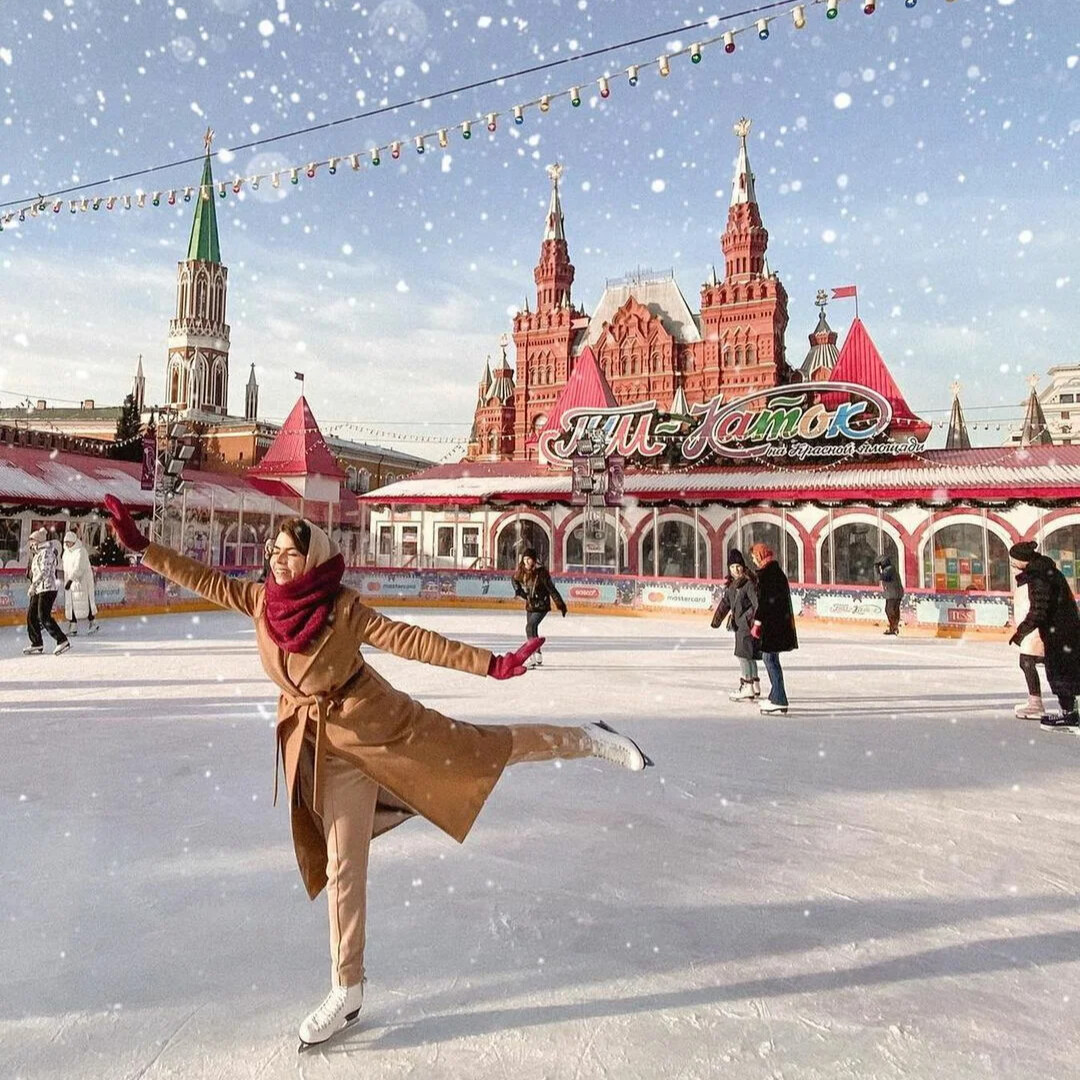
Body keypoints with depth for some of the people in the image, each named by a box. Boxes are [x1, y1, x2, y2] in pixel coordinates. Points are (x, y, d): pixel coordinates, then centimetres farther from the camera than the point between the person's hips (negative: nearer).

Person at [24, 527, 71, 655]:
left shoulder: (46, 552, -11)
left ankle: (62, 641, -13)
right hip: (39, 590, 10)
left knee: (44, 616, -14)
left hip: (47, 589, -10)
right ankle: (37, 644, 16)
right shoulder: (38, 554, 20)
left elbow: (44, 571, -20)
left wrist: (33, 585, -20)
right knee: (31, 615, 9)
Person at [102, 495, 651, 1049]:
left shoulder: (342, 606, -19)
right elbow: (204, 579, 5)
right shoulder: (261, 599, -4)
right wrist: (139, 544, 0)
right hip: (331, 746, 4)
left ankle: (586, 738, 27)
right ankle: (347, 990, 28)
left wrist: (490, 664, -26)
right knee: (342, 865, 11)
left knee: (489, 746, 2)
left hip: (380, 720, -4)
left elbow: (413, 641, -21)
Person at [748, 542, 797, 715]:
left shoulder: (766, 573, -14)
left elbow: (764, 601, -18)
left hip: (771, 623, -10)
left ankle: (779, 701, -3)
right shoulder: (777, 571, 15)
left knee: (770, 659, -5)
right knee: (770, 658, 17)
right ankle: (776, 696, 25)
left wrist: (757, 623, -15)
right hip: (781, 622, 10)